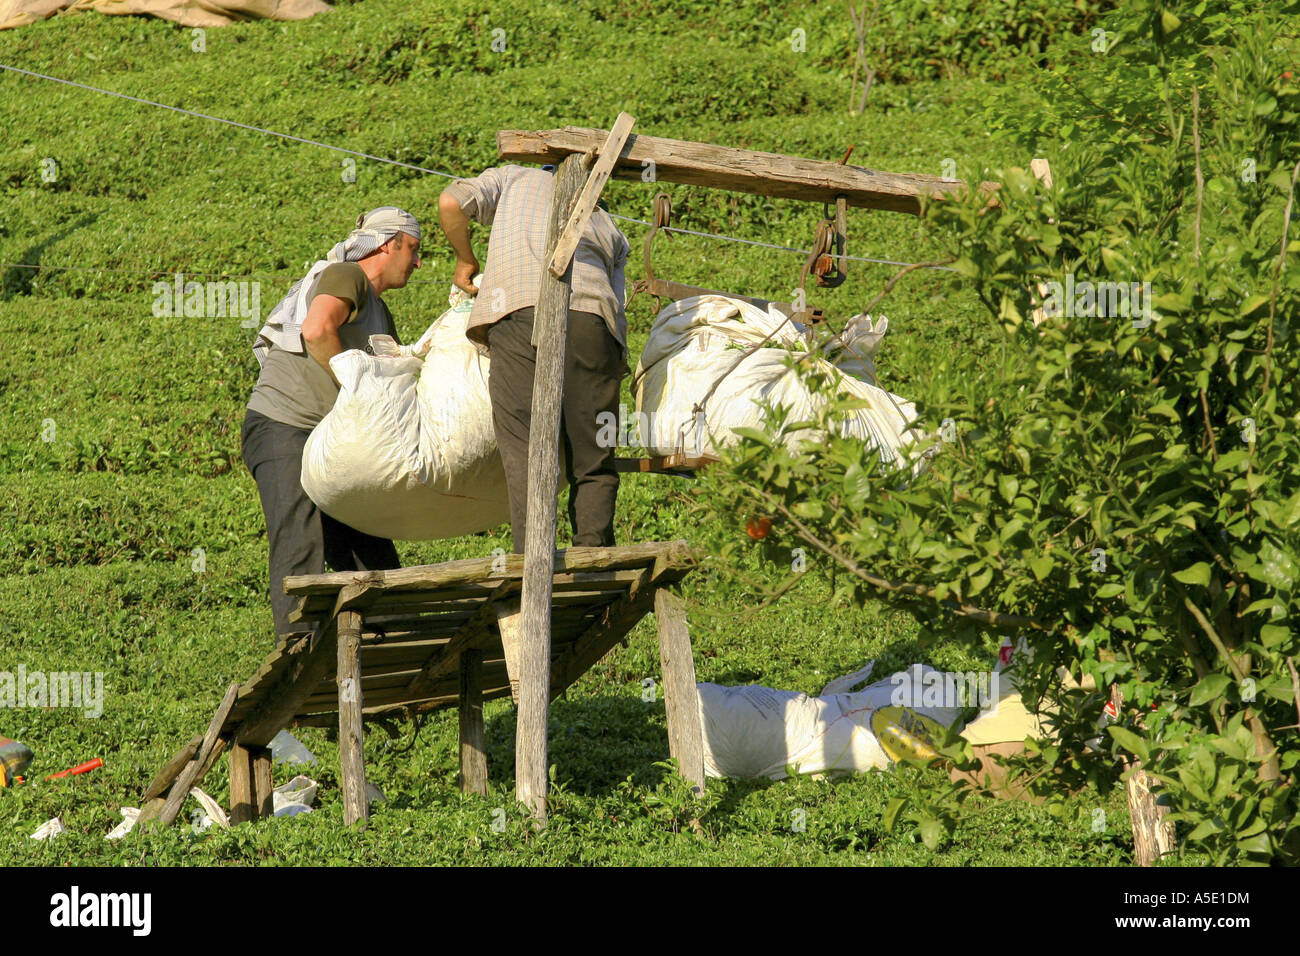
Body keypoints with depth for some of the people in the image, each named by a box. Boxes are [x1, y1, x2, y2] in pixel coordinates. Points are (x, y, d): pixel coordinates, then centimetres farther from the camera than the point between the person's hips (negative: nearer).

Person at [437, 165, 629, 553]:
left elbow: (452, 202, 15)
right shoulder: (609, 229, 36)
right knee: (594, 465, 6)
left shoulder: (514, 177, 31)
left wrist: (465, 261, 29)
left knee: (524, 452, -7)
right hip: (592, 315, 2)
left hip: (516, 307, -2)